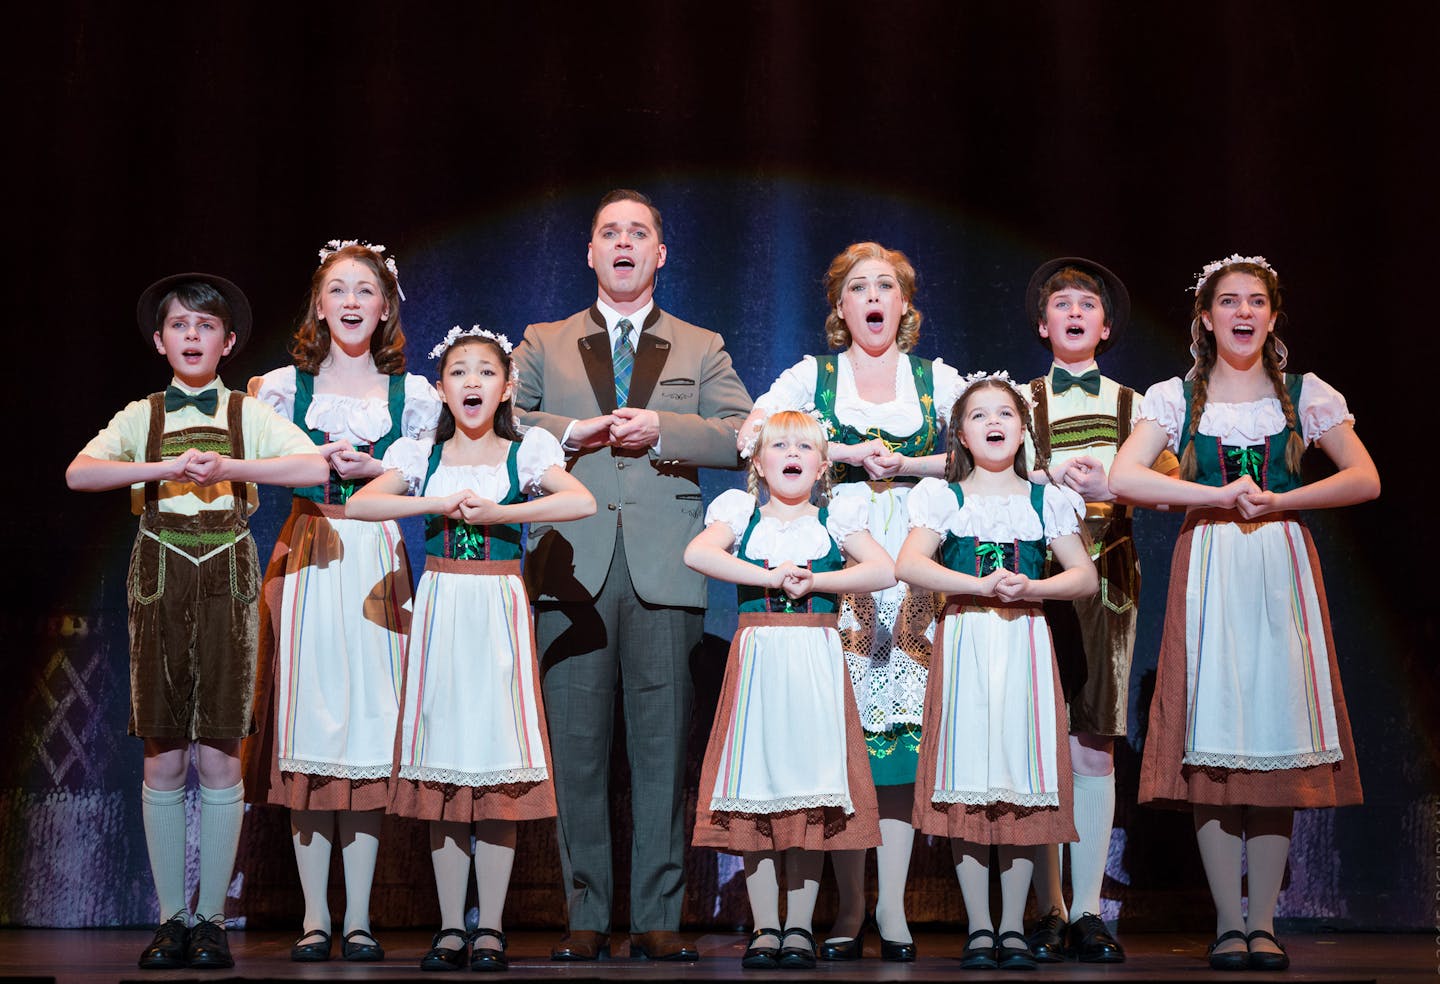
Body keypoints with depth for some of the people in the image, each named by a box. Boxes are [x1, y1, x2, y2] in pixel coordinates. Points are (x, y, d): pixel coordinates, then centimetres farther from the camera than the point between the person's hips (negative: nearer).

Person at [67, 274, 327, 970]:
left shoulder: (249, 415, 7)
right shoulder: (142, 417, 9)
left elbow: (314, 467, -10)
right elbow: (79, 473, -9)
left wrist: (230, 467, -18)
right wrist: (166, 468, -19)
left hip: (227, 583, -1)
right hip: (161, 582, 1)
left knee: (219, 756, -2)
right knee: (164, 760, 1)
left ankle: (211, 918, 7)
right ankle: (171, 919, 10)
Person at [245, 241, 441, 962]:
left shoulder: (413, 395, 10)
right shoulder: (281, 387, 9)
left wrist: (373, 471, -7)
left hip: (378, 568, 0)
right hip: (306, 563, 0)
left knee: (369, 727, -2)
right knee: (306, 728, -3)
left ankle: (359, 918, 4)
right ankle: (315, 917, 5)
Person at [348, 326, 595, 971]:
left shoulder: (525, 454, 3)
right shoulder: (420, 456, 8)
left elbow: (583, 502, -15)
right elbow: (359, 504, -8)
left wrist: (498, 511, -18)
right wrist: (439, 503, -15)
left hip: (499, 612, -2)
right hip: (440, 611, 2)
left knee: (499, 764, -3)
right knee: (443, 764, 3)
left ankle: (491, 928, 5)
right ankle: (451, 927, 11)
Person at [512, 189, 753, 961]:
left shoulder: (702, 349, 17)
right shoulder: (544, 345, 18)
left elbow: (741, 436, 3)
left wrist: (661, 429, -10)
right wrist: (571, 432, -9)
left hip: (664, 570, 0)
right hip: (573, 565, 0)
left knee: (662, 744, -1)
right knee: (577, 745, 0)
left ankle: (659, 916, 5)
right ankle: (585, 917, 7)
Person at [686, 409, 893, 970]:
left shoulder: (836, 519, 10)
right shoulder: (742, 514, 9)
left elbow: (883, 571, -4)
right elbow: (697, 554, -10)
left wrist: (813, 581, -10)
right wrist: (769, 577, -13)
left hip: (816, 661, 0)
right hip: (758, 660, 0)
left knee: (812, 794, 1)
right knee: (755, 798, -1)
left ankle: (800, 926, 10)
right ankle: (764, 928, 7)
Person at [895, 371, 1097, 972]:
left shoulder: (1046, 499, 11)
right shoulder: (943, 498, 7)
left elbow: (1085, 576, 6)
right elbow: (910, 565, -8)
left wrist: (1030, 588, -12)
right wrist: (983, 586, -17)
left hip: (1025, 646, 1)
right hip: (965, 642, -1)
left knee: (1022, 786, -1)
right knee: (967, 785, -3)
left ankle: (1013, 927, 7)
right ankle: (979, 928, 4)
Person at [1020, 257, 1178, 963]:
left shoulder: (1132, 405, 14)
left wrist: (1110, 486, -11)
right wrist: (1056, 481, -12)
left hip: (1107, 574, 1)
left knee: (1093, 746, -2)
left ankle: (1087, 912, 1)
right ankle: (1049, 911, 4)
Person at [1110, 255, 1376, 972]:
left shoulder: (1305, 395, 10)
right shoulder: (1175, 398, 7)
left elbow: (1365, 479, 2)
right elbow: (1123, 478, -7)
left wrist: (1278, 502, -9)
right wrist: (1221, 496, -12)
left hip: (1282, 568, 1)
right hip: (1208, 570, -1)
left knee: (1280, 735, -3)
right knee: (1213, 739, -6)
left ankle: (1264, 921, 2)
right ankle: (1229, 921, -1)